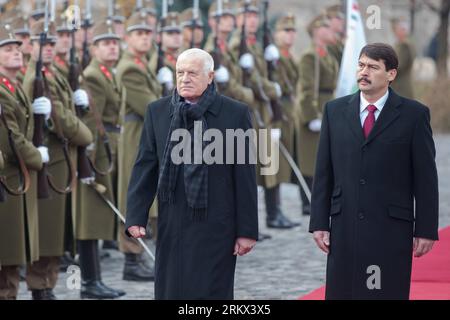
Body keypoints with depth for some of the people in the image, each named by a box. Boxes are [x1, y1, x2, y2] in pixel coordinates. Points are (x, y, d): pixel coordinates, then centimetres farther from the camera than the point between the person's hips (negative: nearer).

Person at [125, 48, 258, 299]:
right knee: (170, 291, 5)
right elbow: (145, 167, 7)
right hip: (172, 228, 3)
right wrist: (136, 217, -2)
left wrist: (247, 230, -3)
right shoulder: (157, 112, 7)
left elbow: (245, 177, -2)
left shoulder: (235, 114, -2)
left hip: (215, 228, -3)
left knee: (212, 292, -1)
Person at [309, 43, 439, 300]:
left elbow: (426, 177, 0)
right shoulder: (335, 110, 9)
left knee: (389, 293, -2)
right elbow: (324, 173, 10)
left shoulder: (414, 114, 0)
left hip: (392, 228, -3)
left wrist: (426, 229, -3)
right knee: (342, 292, 2)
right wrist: (319, 223, 4)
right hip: (344, 227, 3)